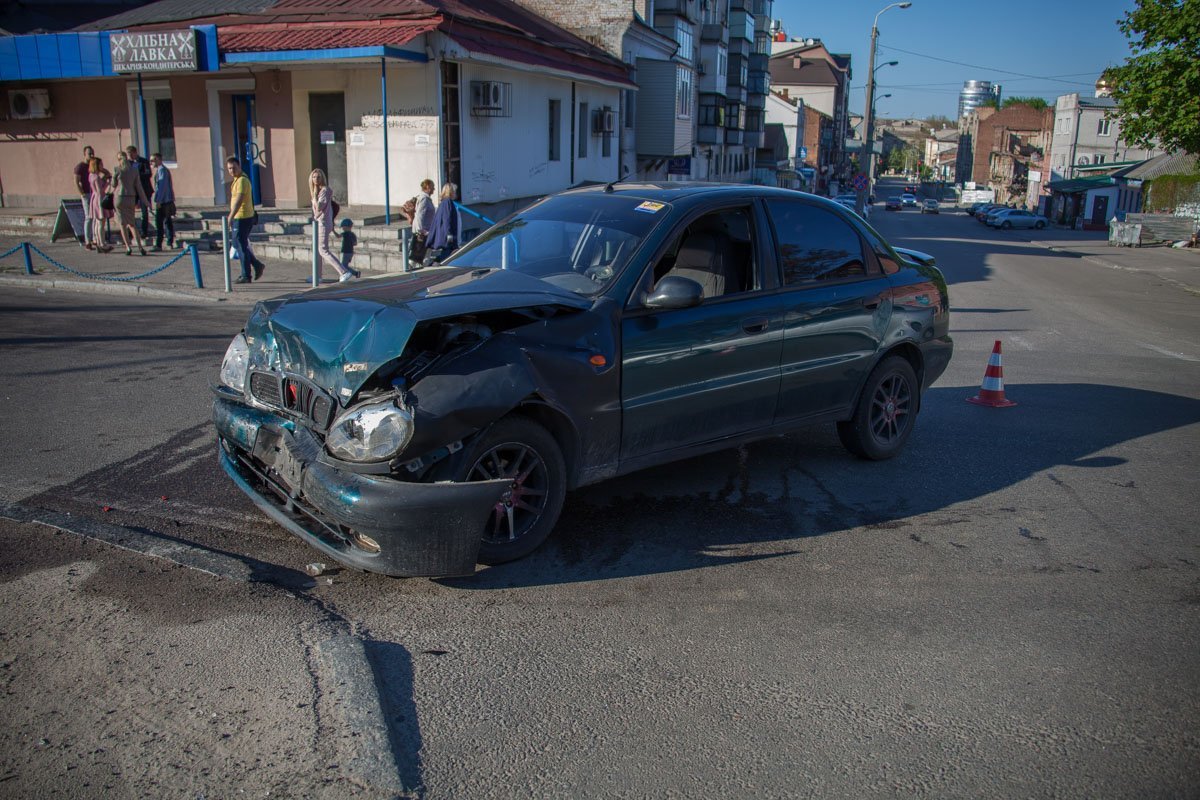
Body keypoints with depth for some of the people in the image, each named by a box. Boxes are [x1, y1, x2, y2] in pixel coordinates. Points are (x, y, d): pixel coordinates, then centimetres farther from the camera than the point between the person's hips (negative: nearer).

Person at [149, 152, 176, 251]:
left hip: (163, 201, -10)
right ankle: (170, 243, 16)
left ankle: (158, 245, -10)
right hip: (168, 201, 10)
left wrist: (158, 201, -19)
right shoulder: (165, 169, 18)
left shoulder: (161, 170, -12)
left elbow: (162, 186, -18)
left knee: (159, 223, -9)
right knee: (168, 222, 12)